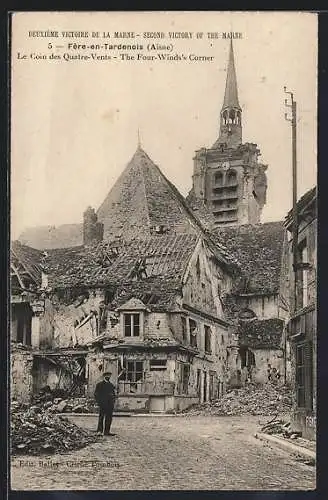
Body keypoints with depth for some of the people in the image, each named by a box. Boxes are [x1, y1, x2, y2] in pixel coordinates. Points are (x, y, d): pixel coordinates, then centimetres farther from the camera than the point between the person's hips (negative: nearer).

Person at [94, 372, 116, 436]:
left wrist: (113, 401, 10)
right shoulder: (99, 384, 3)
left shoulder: (111, 385, 18)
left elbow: (113, 394, 24)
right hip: (103, 404, -5)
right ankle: (99, 430, 0)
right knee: (101, 416, -6)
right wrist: (99, 401, -9)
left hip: (110, 404, 5)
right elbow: (96, 394, 0)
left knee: (109, 418, 2)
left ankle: (107, 431, 6)